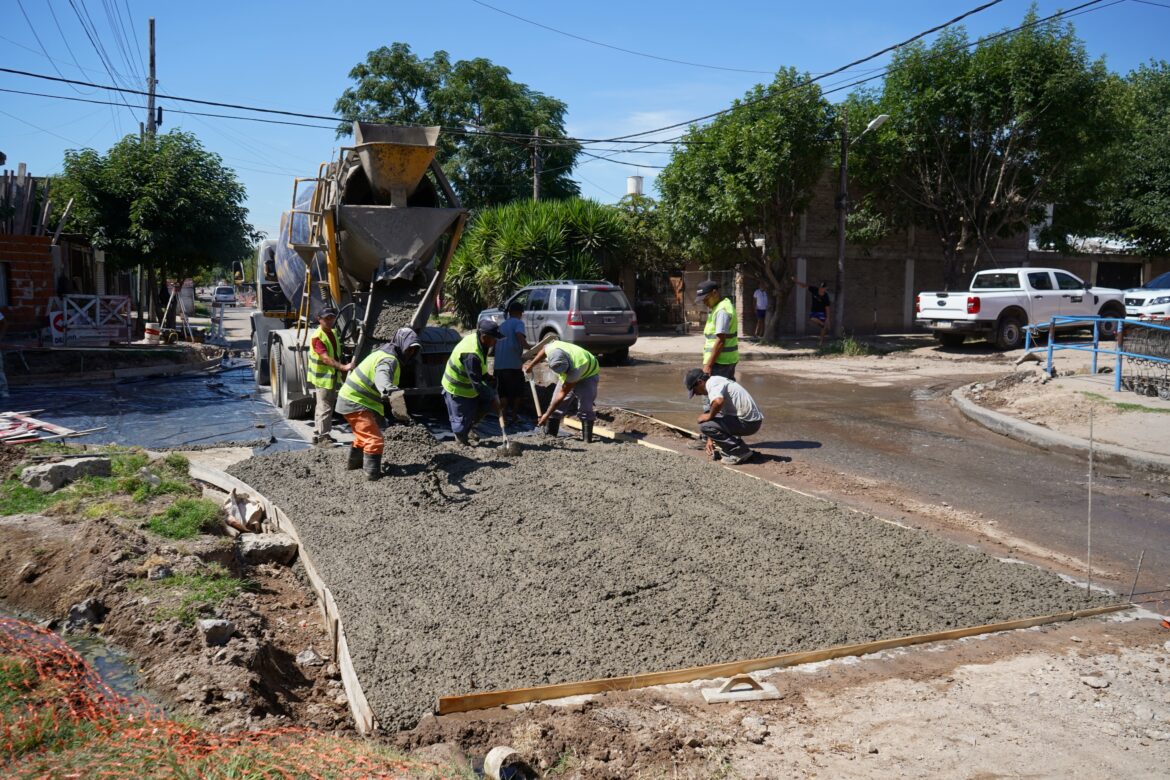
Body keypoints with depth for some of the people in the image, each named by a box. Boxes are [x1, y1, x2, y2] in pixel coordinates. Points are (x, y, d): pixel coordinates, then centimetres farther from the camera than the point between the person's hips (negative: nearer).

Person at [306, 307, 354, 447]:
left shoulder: (333, 333, 10)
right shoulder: (317, 337, -20)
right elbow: (326, 358, -30)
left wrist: (341, 370, 19)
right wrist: (343, 367, -40)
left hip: (333, 377, 9)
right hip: (322, 378, -9)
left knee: (324, 407, 16)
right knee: (324, 408, -7)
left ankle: (318, 434, 27)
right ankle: (322, 438, -2)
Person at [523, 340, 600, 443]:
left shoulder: (575, 369, -44)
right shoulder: (552, 347, -34)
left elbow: (562, 394, -34)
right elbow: (544, 349, -4)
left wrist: (547, 415, -27)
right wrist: (531, 364, 5)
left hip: (588, 375, -6)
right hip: (568, 374, 6)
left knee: (585, 407, -20)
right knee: (556, 404, -3)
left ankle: (587, 440, -14)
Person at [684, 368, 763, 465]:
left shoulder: (712, 383, -13)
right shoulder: (716, 381, 19)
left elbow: (718, 402, -35)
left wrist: (709, 416, -15)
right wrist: (710, 439, 22)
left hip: (748, 423, -10)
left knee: (704, 425, -14)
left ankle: (739, 452, -9)